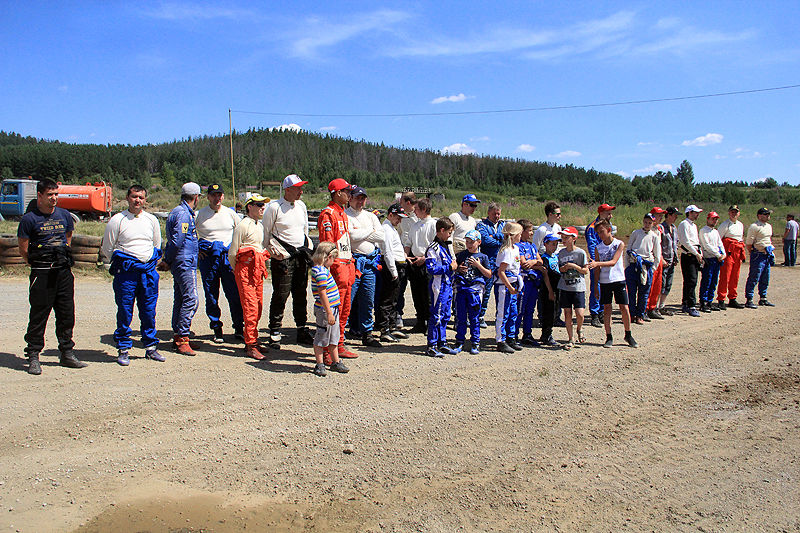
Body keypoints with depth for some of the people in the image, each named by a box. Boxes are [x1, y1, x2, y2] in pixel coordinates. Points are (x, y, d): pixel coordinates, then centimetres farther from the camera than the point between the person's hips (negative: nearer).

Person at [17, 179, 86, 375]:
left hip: (64, 271, 4)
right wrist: (38, 265, -1)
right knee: (38, 316, -1)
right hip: (41, 273, -4)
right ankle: (33, 356, 8)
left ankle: (67, 353, 18)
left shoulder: (65, 215, 10)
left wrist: (63, 261, 13)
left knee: (66, 314, 8)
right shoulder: (29, 219, -3)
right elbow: (23, 250, 0)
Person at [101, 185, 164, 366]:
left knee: (149, 311, 7)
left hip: (149, 271, 3)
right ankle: (123, 349, 10)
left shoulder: (152, 220, 11)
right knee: (124, 312, -1)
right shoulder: (117, 220, 0)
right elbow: (107, 248, 6)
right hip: (126, 273, -3)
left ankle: (151, 347, 18)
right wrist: (119, 266, 8)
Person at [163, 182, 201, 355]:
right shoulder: (184, 214, -13)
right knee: (191, 300, -11)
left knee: (180, 299, 12)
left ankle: (178, 337, 18)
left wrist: (168, 260, 17)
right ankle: (182, 338, -10)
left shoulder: (178, 211, 19)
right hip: (185, 263, -10)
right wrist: (168, 260, -9)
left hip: (179, 263, 10)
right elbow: (177, 240, -18)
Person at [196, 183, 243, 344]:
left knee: (235, 294, -3)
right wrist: (196, 249, 3)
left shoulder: (230, 213, 8)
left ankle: (239, 328, 8)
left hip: (229, 256, 1)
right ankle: (216, 329, 15)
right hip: (207, 257, 0)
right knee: (211, 296, 3)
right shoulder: (199, 214, 3)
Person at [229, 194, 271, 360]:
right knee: (251, 307, -10)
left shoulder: (261, 225, 17)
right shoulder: (243, 225, -8)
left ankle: (253, 341, 19)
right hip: (245, 268, -8)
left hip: (258, 269, 8)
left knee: (258, 307, 9)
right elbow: (232, 253, -5)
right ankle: (250, 346, -6)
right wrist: (238, 271, 4)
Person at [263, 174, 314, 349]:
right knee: (280, 295, -4)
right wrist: (273, 250, -7)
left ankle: (302, 331, 19)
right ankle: (274, 333, 5)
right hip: (283, 257, -6)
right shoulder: (274, 207, -8)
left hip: (301, 256, 6)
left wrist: (308, 247, 15)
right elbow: (265, 233, -3)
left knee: (301, 295, 11)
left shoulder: (301, 206, 12)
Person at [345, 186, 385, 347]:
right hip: (353, 261, -5)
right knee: (348, 299, -6)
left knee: (368, 300, 8)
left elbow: (381, 237, 5)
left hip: (370, 262, 5)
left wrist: (361, 234, -4)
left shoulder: (371, 216, 17)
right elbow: (352, 235, -15)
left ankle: (366, 333, 16)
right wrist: (370, 231, 0)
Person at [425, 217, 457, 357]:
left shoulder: (446, 246, 16)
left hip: (448, 285, 9)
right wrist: (449, 267, -17)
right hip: (439, 287, -9)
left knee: (445, 315, 14)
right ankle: (431, 347, 2)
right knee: (436, 316, -5)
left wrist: (454, 266, 9)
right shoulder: (433, 248, -14)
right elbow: (431, 269, -21)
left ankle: (442, 343, 23)